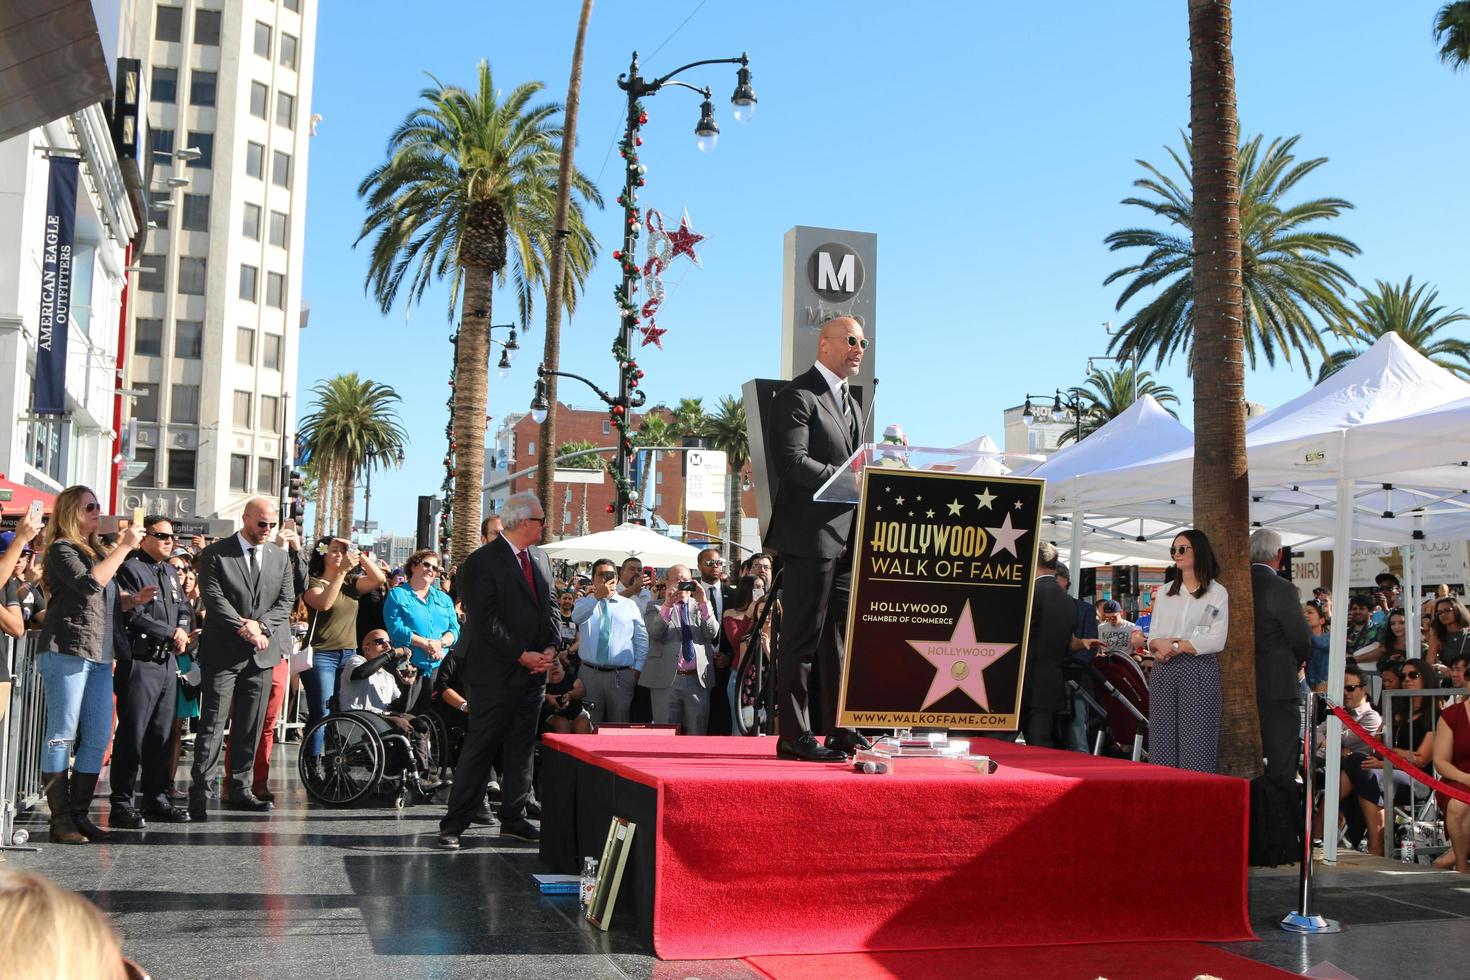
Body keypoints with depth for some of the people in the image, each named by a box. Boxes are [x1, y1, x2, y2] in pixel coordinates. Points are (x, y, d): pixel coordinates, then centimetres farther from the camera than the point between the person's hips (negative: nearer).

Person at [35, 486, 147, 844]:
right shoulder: (62, 549, -3)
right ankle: (60, 819, -3)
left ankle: (79, 813, 11)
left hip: (99, 656, 8)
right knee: (62, 736, -6)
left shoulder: (96, 551, 22)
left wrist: (133, 600, 13)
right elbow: (88, 584, -20)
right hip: (67, 651, -8)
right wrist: (123, 548, -17)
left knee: (99, 738, 5)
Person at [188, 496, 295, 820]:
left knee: (251, 726, 8)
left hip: (262, 652, 4)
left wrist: (260, 626, -10)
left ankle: (240, 789, 15)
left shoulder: (280, 557, 12)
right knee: (213, 723, -5)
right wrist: (245, 628, -16)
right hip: (223, 651, -4)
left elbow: (286, 601, 6)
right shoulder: (216, 554, -1)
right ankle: (200, 793, -2)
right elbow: (213, 598, -10)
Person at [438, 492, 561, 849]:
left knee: (522, 748, 12)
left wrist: (551, 647, -3)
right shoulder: (483, 562, -11)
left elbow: (550, 606, 15)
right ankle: (453, 825, 2)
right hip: (495, 672, -7)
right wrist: (522, 655, -17)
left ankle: (514, 819, 21)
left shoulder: (540, 559, 13)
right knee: (480, 749, -4)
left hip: (534, 672, 7)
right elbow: (485, 621, -16)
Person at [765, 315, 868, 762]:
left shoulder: (850, 403, 24)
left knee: (840, 635, 11)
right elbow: (791, 461, -17)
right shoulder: (798, 395, -6)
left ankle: (838, 729, 18)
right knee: (804, 637, -6)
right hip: (810, 535, -9)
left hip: (847, 537, 9)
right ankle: (795, 736, -2)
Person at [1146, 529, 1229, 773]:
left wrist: (1176, 647, -9)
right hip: (1163, 671, 4)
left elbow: (1217, 640, -7)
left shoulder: (1217, 593, 4)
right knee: (1162, 743, 1)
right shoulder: (1164, 592, 18)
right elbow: (1152, 637, 13)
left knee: (1196, 745, -6)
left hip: (1198, 671, -4)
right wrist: (1160, 645, -10)